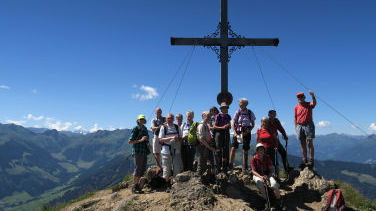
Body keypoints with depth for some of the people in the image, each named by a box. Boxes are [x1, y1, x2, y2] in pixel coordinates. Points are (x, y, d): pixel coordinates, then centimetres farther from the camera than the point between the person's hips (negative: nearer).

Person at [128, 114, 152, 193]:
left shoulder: (145, 129, 14)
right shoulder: (135, 129, -6)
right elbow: (130, 141, -10)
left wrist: (148, 145, 3)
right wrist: (140, 140, -17)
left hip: (144, 152, 7)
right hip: (137, 152, -7)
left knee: (143, 169, 9)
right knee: (137, 169, -6)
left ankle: (137, 185, 20)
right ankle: (134, 187, 3)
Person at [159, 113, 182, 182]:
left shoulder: (177, 127, 8)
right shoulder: (163, 127, -3)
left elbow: (180, 137, 15)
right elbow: (161, 139, -8)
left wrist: (178, 138, -7)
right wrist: (171, 138, -18)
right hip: (166, 150, -3)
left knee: (177, 167, 8)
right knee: (167, 168, 2)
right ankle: (166, 181, 14)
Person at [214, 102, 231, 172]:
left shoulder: (228, 116, 13)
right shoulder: (218, 116, -1)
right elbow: (214, 126, -4)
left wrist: (229, 126, -3)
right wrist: (222, 127, -17)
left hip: (226, 133, 5)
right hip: (219, 133, -5)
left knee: (226, 150, 4)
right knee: (219, 150, -6)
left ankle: (224, 167, 10)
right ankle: (218, 167, -2)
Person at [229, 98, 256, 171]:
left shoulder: (250, 113, 2)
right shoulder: (237, 112, 2)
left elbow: (253, 124, 7)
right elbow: (233, 123, 3)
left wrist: (249, 130, -12)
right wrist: (234, 132, -12)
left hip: (246, 133, 0)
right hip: (238, 132, 0)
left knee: (245, 150, 4)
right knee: (233, 148, -10)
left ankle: (245, 167, 14)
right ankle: (230, 165, -3)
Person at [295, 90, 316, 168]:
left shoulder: (309, 105, 1)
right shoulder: (296, 107, 10)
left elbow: (314, 103, -24)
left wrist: (313, 96, -43)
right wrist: (296, 127, 5)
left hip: (308, 125, -3)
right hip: (300, 126, 4)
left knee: (310, 143, -5)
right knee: (303, 144, 6)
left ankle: (311, 161, -3)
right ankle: (304, 161, 12)